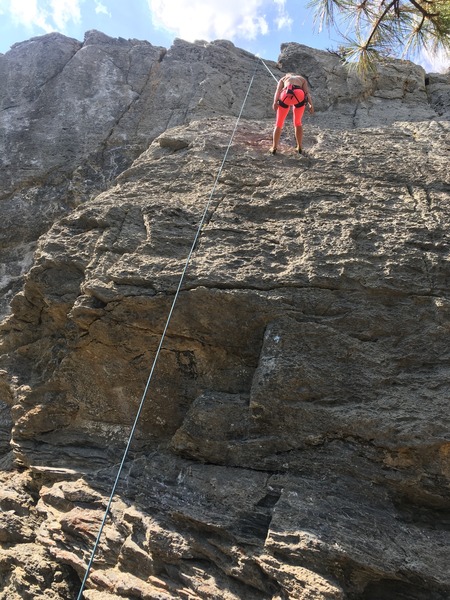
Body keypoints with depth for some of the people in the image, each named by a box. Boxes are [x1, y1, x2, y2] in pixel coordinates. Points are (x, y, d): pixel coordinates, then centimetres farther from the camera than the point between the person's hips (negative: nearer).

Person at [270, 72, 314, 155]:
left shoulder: (283, 78, 34)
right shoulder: (302, 79, 34)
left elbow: (278, 90, 11)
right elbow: (307, 92, 13)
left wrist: (275, 102, -4)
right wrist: (311, 104, 0)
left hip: (286, 95, -1)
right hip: (299, 95, 1)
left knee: (279, 123, 17)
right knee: (298, 122, 23)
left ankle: (274, 148, 20)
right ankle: (299, 148, 25)